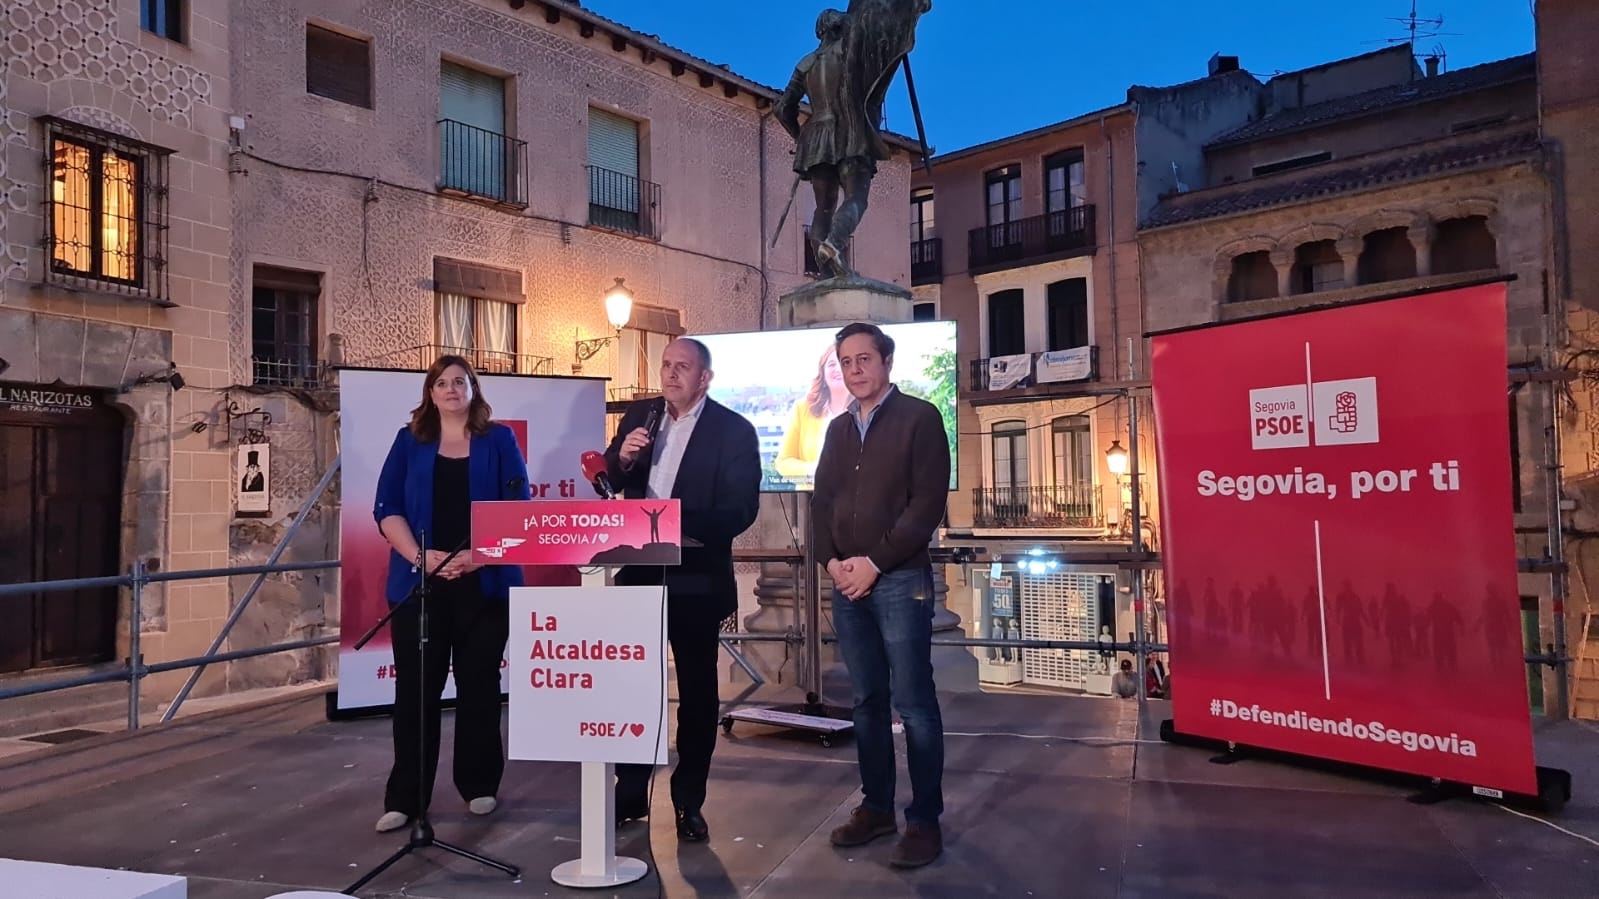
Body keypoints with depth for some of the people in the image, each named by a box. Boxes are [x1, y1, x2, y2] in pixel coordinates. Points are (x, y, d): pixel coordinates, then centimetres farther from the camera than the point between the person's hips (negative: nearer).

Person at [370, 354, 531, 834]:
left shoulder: (499, 439, 7)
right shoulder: (410, 441, 10)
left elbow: (518, 506, 0)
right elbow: (387, 509, 2)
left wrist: (480, 554, -14)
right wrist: (422, 556, -13)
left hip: (485, 581, 0)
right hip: (419, 581, 1)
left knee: (479, 685, 7)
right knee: (415, 689, 2)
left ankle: (480, 785, 20)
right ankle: (405, 797, 11)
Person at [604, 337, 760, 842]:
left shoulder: (734, 430, -7)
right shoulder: (640, 415, 7)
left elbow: (741, 510, -13)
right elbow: (610, 483, 8)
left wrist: (685, 529, -26)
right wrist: (622, 457, -12)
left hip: (696, 579, -4)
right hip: (639, 572, 4)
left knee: (697, 690, 7)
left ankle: (689, 802, 20)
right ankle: (631, 792, 26)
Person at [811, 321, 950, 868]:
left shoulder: (919, 418, -2)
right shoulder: (838, 429, 16)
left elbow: (928, 503, -10)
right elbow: (821, 502, 15)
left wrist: (875, 562, -13)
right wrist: (832, 561, -2)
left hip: (900, 579, -5)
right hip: (847, 582, 6)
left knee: (913, 702, -2)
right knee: (866, 701, 10)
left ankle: (924, 819, 7)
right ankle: (876, 807, 21)